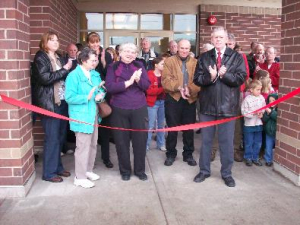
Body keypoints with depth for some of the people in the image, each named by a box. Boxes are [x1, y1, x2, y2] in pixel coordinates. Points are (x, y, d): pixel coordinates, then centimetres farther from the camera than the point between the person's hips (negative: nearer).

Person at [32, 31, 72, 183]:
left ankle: (57, 167, 25)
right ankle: (49, 173, 7)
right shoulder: (40, 58, -4)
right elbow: (45, 78, -18)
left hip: (63, 102, 7)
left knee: (61, 137, 12)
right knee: (52, 138, -4)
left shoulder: (59, 58, 17)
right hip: (50, 103, -7)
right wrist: (64, 69, -13)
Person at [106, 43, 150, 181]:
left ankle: (140, 170, 23)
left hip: (139, 109, 2)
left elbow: (147, 85, 1)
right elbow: (110, 87, -12)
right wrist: (128, 82, -18)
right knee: (122, 141, 7)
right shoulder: (113, 67, 0)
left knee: (140, 140, 7)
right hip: (119, 109, -1)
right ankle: (125, 170, 24)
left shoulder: (139, 66, 7)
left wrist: (138, 79, -19)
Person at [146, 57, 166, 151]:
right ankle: (146, 145, 8)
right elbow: (149, 91, -17)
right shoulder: (150, 75, -10)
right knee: (151, 125, -3)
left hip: (162, 101, 6)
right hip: (153, 102, -6)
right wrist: (162, 89, -21)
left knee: (161, 124, 13)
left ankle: (161, 144, 24)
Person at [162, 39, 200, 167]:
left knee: (189, 128, 10)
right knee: (172, 128, 6)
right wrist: (179, 87, -24)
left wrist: (190, 89, -23)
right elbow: (166, 80, -10)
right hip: (173, 99, -2)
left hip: (190, 99, 2)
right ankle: (171, 154, 21)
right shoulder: (169, 61, 2)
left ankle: (188, 154, 24)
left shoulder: (195, 63, 7)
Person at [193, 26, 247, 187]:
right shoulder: (204, 57, 6)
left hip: (227, 105, -1)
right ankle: (204, 171, 27)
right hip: (207, 104, 2)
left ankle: (226, 173, 22)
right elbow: (197, 79, -2)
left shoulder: (237, 57, 1)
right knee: (206, 140, 12)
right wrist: (210, 77, -19)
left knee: (227, 141, 7)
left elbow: (241, 78, -8)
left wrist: (224, 75, -19)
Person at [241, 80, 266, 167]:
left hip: (259, 124, 4)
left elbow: (264, 108, 4)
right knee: (249, 143, 8)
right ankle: (248, 158, 23)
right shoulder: (247, 99, -14)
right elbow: (244, 111, -15)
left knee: (258, 142, 13)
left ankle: (255, 157, 28)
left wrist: (261, 113, -14)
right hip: (249, 124, -4)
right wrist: (254, 113, -21)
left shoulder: (261, 98, -1)